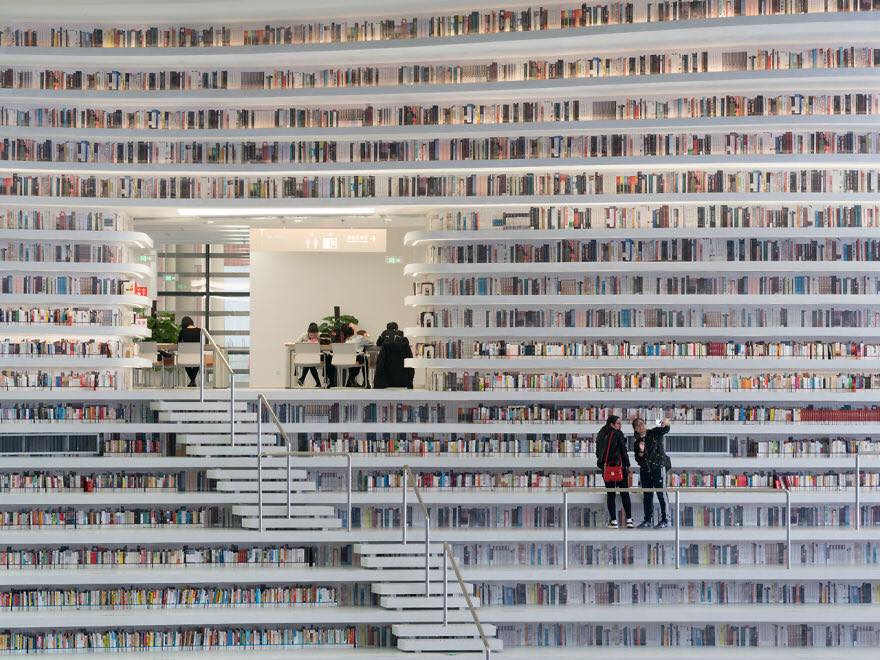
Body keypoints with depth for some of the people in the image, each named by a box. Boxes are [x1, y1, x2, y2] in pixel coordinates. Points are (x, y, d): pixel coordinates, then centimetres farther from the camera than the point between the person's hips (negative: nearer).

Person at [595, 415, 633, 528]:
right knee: (625, 493, 4)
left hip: (606, 468, 4)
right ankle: (629, 519, 3)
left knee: (610, 494, 6)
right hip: (619, 466, -4)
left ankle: (613, 521, 1)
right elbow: (623, 451, -7)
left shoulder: (601, 435, 8)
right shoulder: (618, 434, -7)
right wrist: (627, 465, 0)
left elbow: (598, 452, 11)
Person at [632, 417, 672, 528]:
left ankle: (665, 520, -6)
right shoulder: (636, 441, 8)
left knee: (661, 494, -7)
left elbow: (665, 430, -19)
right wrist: (641, 451, -12)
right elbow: (638, 459, 8)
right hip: (645, 469, 5)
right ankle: (647, 520, 15)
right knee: (647, 495, 9)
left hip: (658, 467, -5)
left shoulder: (654, 433, -1)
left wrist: (666, 423, -42)